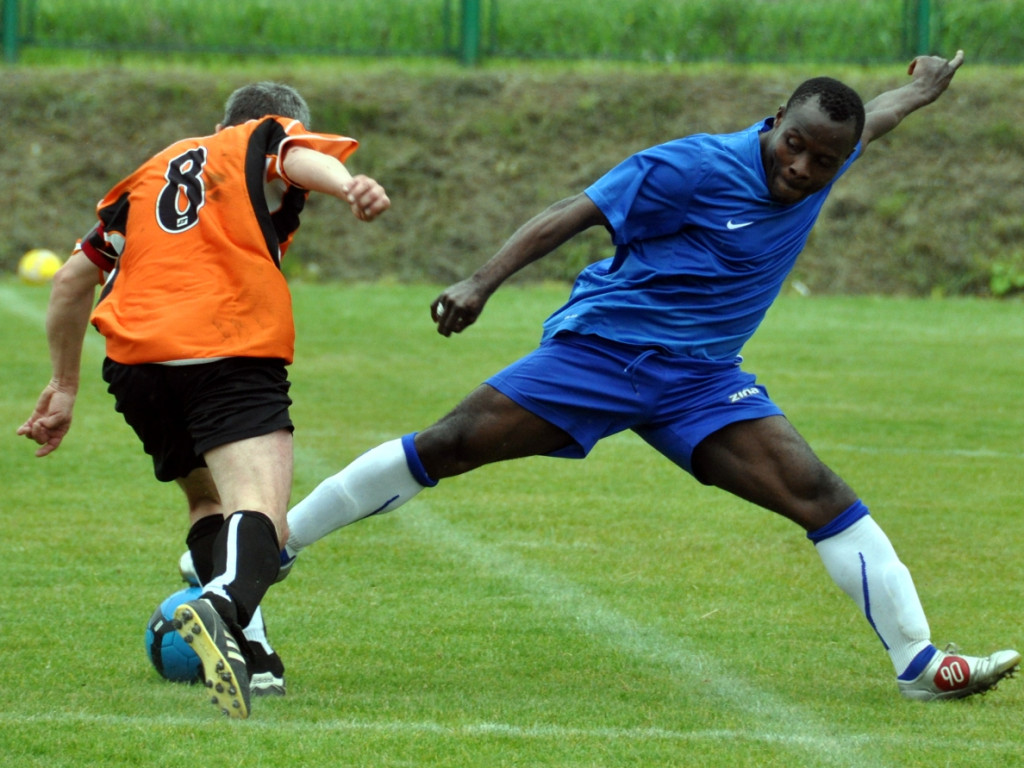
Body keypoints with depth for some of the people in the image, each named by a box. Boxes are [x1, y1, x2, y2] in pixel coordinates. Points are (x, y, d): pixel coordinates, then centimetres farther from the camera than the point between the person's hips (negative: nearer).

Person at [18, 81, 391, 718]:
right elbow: (303, 159, -9)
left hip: (135, 359, 5)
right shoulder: (273, 140, 18)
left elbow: (74, 279, 33)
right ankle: (224, 608, -49)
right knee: (260, 514, -19)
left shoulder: (158, 168, 31)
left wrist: (65, 386, 41)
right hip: (234, 354, -5)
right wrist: (349, 185, -30)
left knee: (210, 502, 24)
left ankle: (244, 648, 6)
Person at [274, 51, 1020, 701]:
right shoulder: (697, 167, -18)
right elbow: (573, 214, -18)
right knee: (449, 445, -11)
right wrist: (482, 283, -26)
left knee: (820, 493, -11)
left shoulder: (822, 164, 2)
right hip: (601, 349, -5)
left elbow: (866, 122, 27)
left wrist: (918, 93, 48)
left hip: (702, 380, 5)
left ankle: (920, 662, -6)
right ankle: (275, 543, 0)